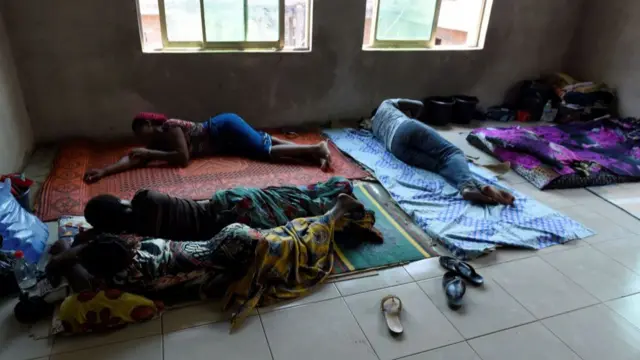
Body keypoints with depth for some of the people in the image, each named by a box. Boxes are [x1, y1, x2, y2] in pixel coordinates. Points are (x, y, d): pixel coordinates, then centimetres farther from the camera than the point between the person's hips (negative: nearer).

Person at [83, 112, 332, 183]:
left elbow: (183, 159, -21)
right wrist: (104, 171, -2)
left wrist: (151, 154, -14)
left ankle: (316, 148, -15)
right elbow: (134, 159, 7)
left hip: (226, 127, -7)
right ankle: (314, 152, -3)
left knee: (266, 150, -17)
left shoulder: (169, 127, -14)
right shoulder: (156, 143, 11)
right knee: (265, 147, -1)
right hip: (225, 141, 7)